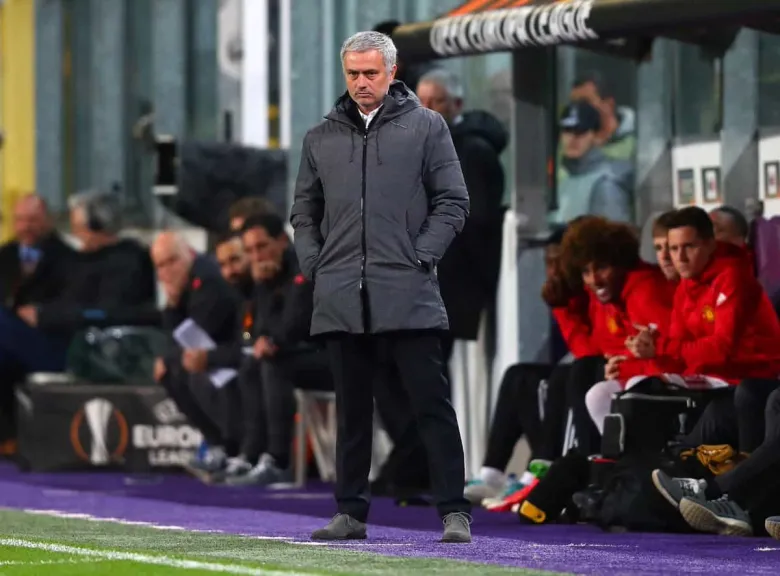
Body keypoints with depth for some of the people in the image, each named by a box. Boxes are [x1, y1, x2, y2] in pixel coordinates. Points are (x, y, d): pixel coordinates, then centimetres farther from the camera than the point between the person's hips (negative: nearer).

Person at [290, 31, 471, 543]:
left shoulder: (426, 127, 4)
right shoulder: (321, 138, 14)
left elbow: (452, 203, 3)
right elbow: (304, 211, 20)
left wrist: (420, 258, -6)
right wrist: (315, 265, 6)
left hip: (409, 295, -4)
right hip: (341, 298, 4)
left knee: (433, 405, -5)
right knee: (352, 410, 9)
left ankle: (454, 513, -3)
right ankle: (351, 512, 14)